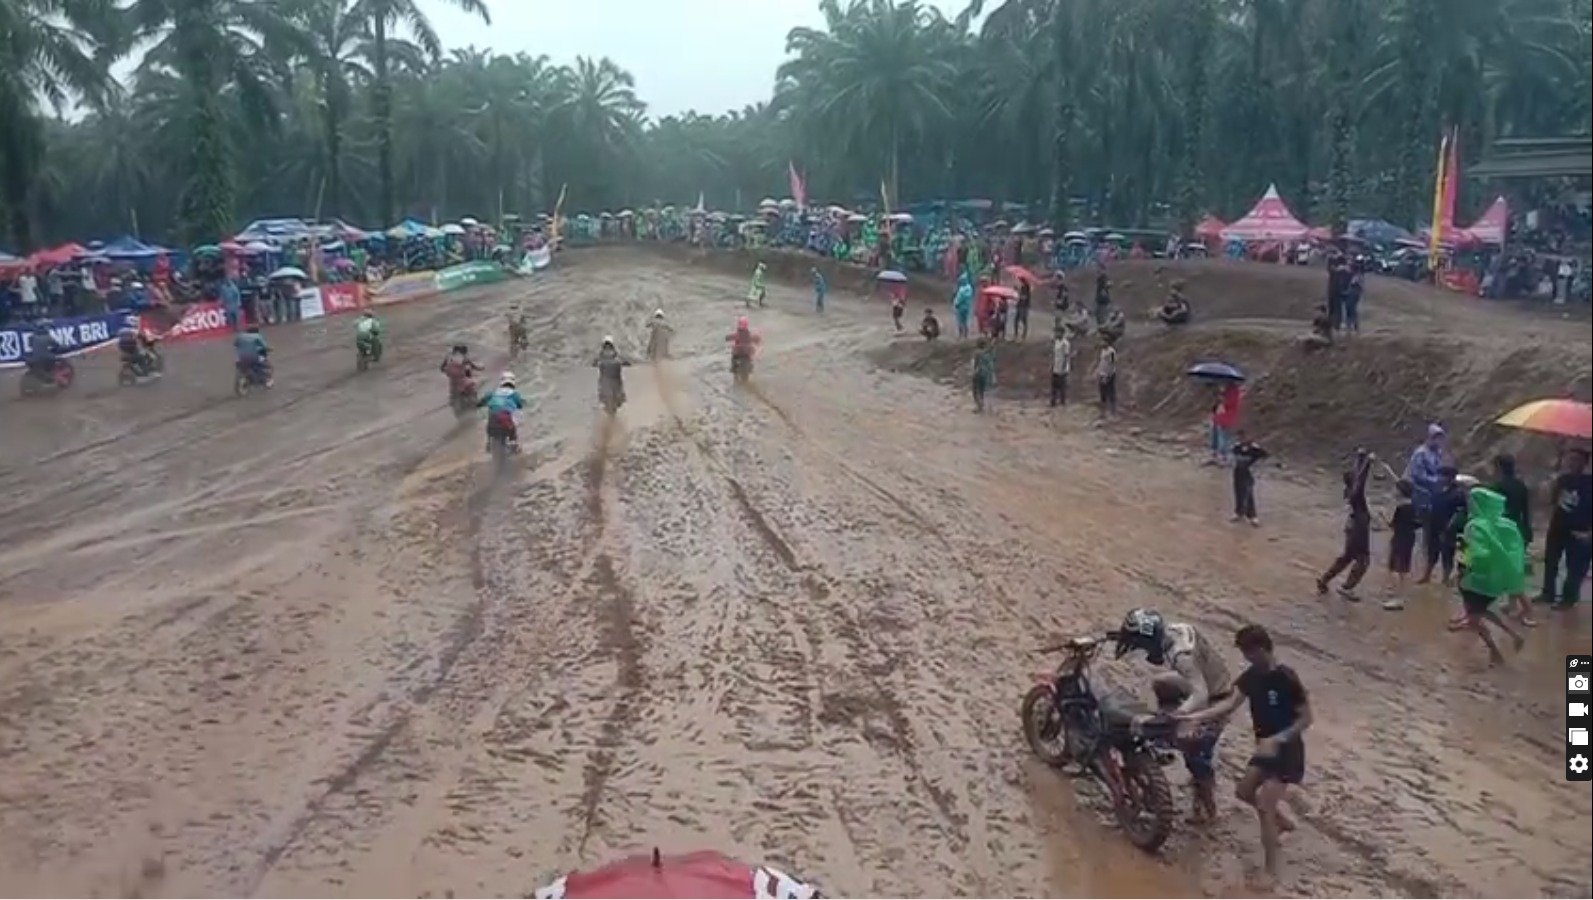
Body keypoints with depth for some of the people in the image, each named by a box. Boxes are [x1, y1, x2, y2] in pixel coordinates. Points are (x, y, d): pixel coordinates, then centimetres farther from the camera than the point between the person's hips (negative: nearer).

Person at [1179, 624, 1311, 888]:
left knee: (1265, 806, -11)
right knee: (1244, 791, 19)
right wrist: (1197, 716, -25)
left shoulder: (1286, 679, -24)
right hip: (1266, 747, 8)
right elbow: (1230, 703, -12)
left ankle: (1271, 872, -1)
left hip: (1287, 750, -8)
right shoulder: (1251, 676, -3)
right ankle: (1284, 822, 42)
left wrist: (1277, 739, -29)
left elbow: (1305, 718, -19)